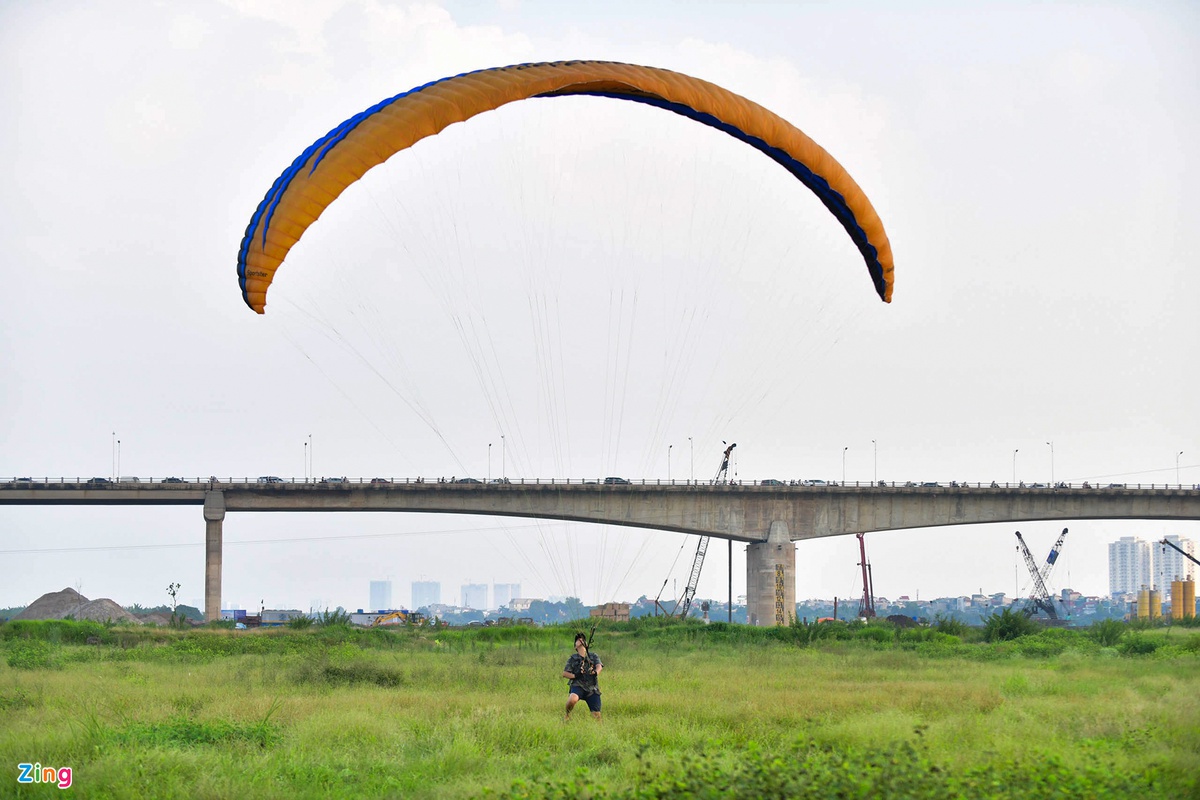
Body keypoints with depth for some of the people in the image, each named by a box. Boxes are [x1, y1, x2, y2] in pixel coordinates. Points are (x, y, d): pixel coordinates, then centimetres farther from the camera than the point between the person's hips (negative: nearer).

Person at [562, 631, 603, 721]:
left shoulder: (593, 656, 14)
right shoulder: (573, 659, 11)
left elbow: (599, 665, -5)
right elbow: (564, 673, 9)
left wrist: (596, 672, -29)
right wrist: (575, 676, -11)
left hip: (592, 688, 2)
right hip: (578, 686, -2)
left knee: (597, 715, -6)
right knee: (573, 699, -35)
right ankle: (567, 715, -9)